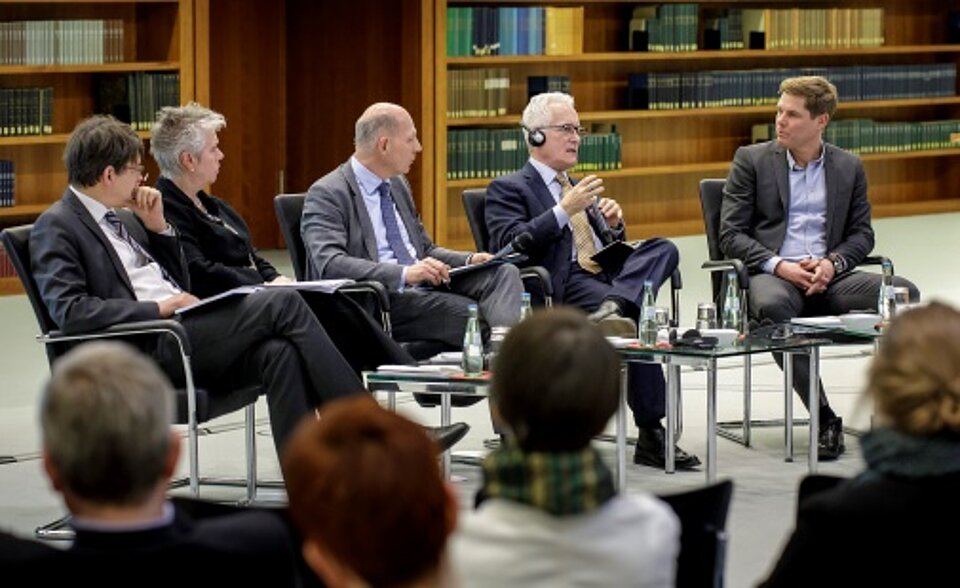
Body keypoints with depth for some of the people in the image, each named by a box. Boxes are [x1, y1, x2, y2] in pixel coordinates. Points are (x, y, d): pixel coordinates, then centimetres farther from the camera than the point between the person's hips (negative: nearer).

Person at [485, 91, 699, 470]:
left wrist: (614, 225, 7)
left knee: (663, 249, -25)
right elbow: (509, 245, -9)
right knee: (638, 314, -35)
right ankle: (650, 436, -41)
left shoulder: (580, 189, 33)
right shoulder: (508, 189, 9)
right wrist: (564, 210, -15)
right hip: (564, 285, -7)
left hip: (607, 274, 7)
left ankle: (614, 308, -49)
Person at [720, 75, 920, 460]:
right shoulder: (751, 160, 7)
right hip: (770, 274, -3)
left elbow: (862, 234, 13)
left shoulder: (849, 167, 15)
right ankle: (824, 419, -31)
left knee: (903, 293, -24)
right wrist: (779, 266, -14)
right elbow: (730, 234, 1)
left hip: (828, 275, 3)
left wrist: (832, 262, -9)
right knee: (772, 306, -40)